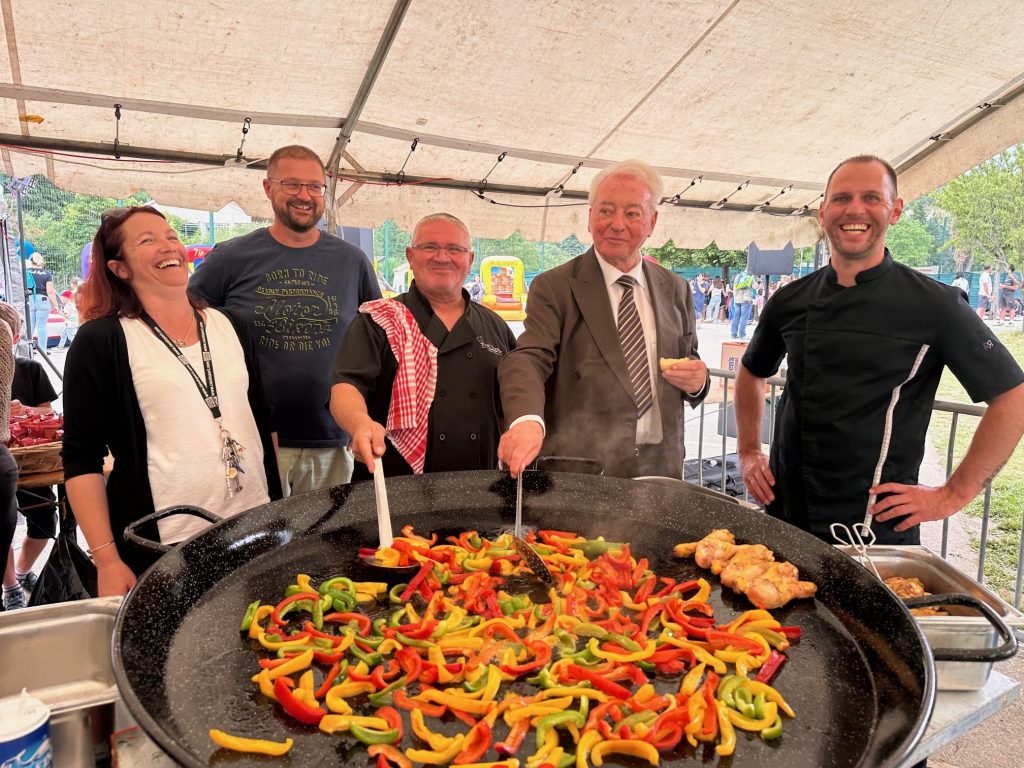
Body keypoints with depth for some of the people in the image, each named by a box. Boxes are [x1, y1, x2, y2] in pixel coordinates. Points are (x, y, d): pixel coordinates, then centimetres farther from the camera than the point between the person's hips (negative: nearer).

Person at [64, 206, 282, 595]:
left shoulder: (230, 325, 8)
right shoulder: (100, 342, -5)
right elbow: (82, 458, -5)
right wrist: (106, 559, -10)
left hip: (256, 528, 4)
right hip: (163, 548, -4)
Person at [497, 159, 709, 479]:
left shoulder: (676, 290, 9)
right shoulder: (554, 287, -5)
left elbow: (689, 361, 17)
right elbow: (528, 358, -19)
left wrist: (697, 378, -8)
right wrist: (528, 420, -39)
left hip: (660, 468, 4)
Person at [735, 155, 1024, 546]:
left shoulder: (935, 306, -9)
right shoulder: (790, 301, 2)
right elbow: (752, 372, 17)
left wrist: (954, 495, -7)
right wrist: (749, 452, 9)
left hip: (879, 525, -3)